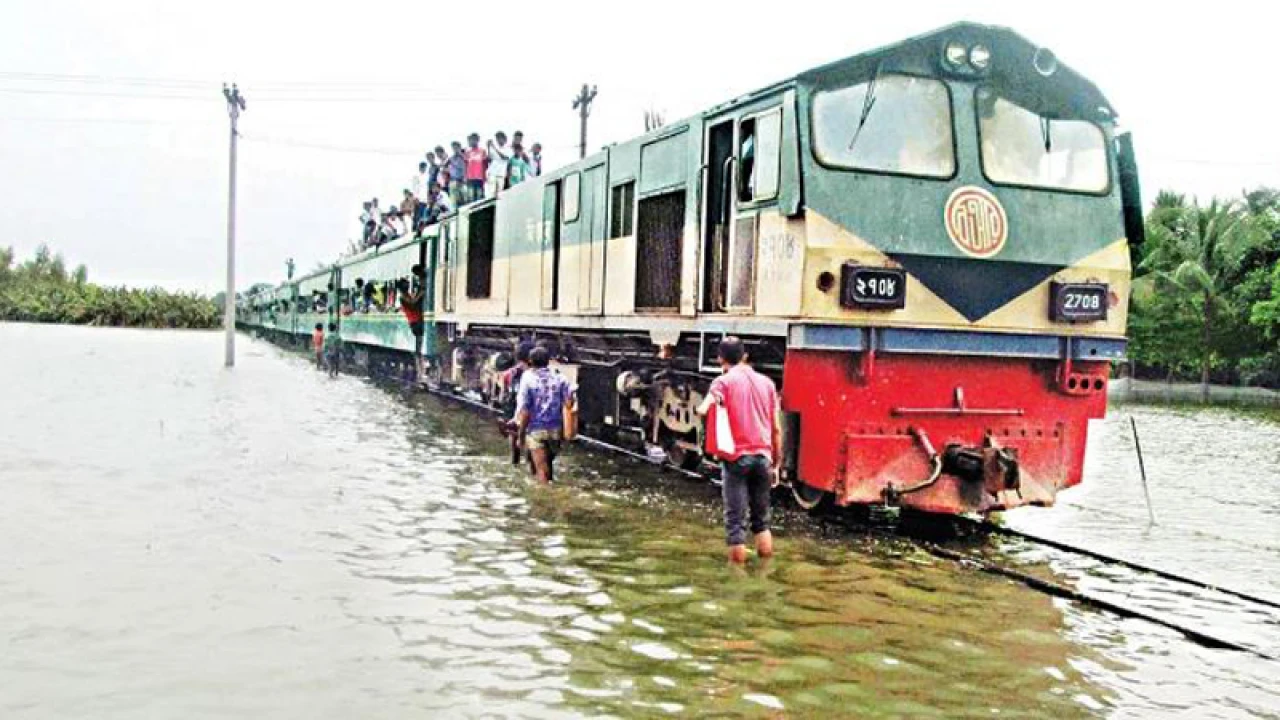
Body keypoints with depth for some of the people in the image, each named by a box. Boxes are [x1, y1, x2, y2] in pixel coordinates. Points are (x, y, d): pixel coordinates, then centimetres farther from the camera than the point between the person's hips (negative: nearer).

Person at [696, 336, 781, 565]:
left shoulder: (724, 382, -1)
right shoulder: (766, 383, 11)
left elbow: (703, 410, -20)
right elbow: (776, 430, 10)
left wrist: (714, 402, 0)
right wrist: (776, 464, 16)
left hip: (737, 457, -4)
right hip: (763, 457, 4)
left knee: (735, 521, 1)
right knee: (762, 519, 16)